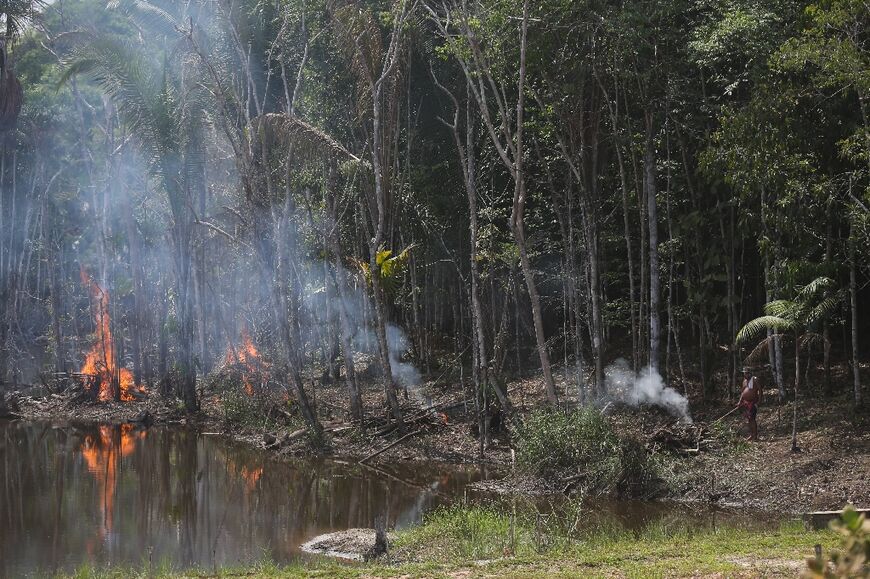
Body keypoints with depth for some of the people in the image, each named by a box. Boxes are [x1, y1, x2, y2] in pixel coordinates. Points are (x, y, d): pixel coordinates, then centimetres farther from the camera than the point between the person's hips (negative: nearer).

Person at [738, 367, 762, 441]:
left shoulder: (755, 380, -8)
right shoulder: (744, 381, 15)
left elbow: (760, 390, -11)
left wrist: (759, 400, -18)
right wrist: (740, 402, 16)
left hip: (752, 402, -8)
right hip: (745, 402, 8)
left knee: (752, 419, -12)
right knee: (748, 419, 10)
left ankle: (755, 436, -9)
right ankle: (751, 434, 18)